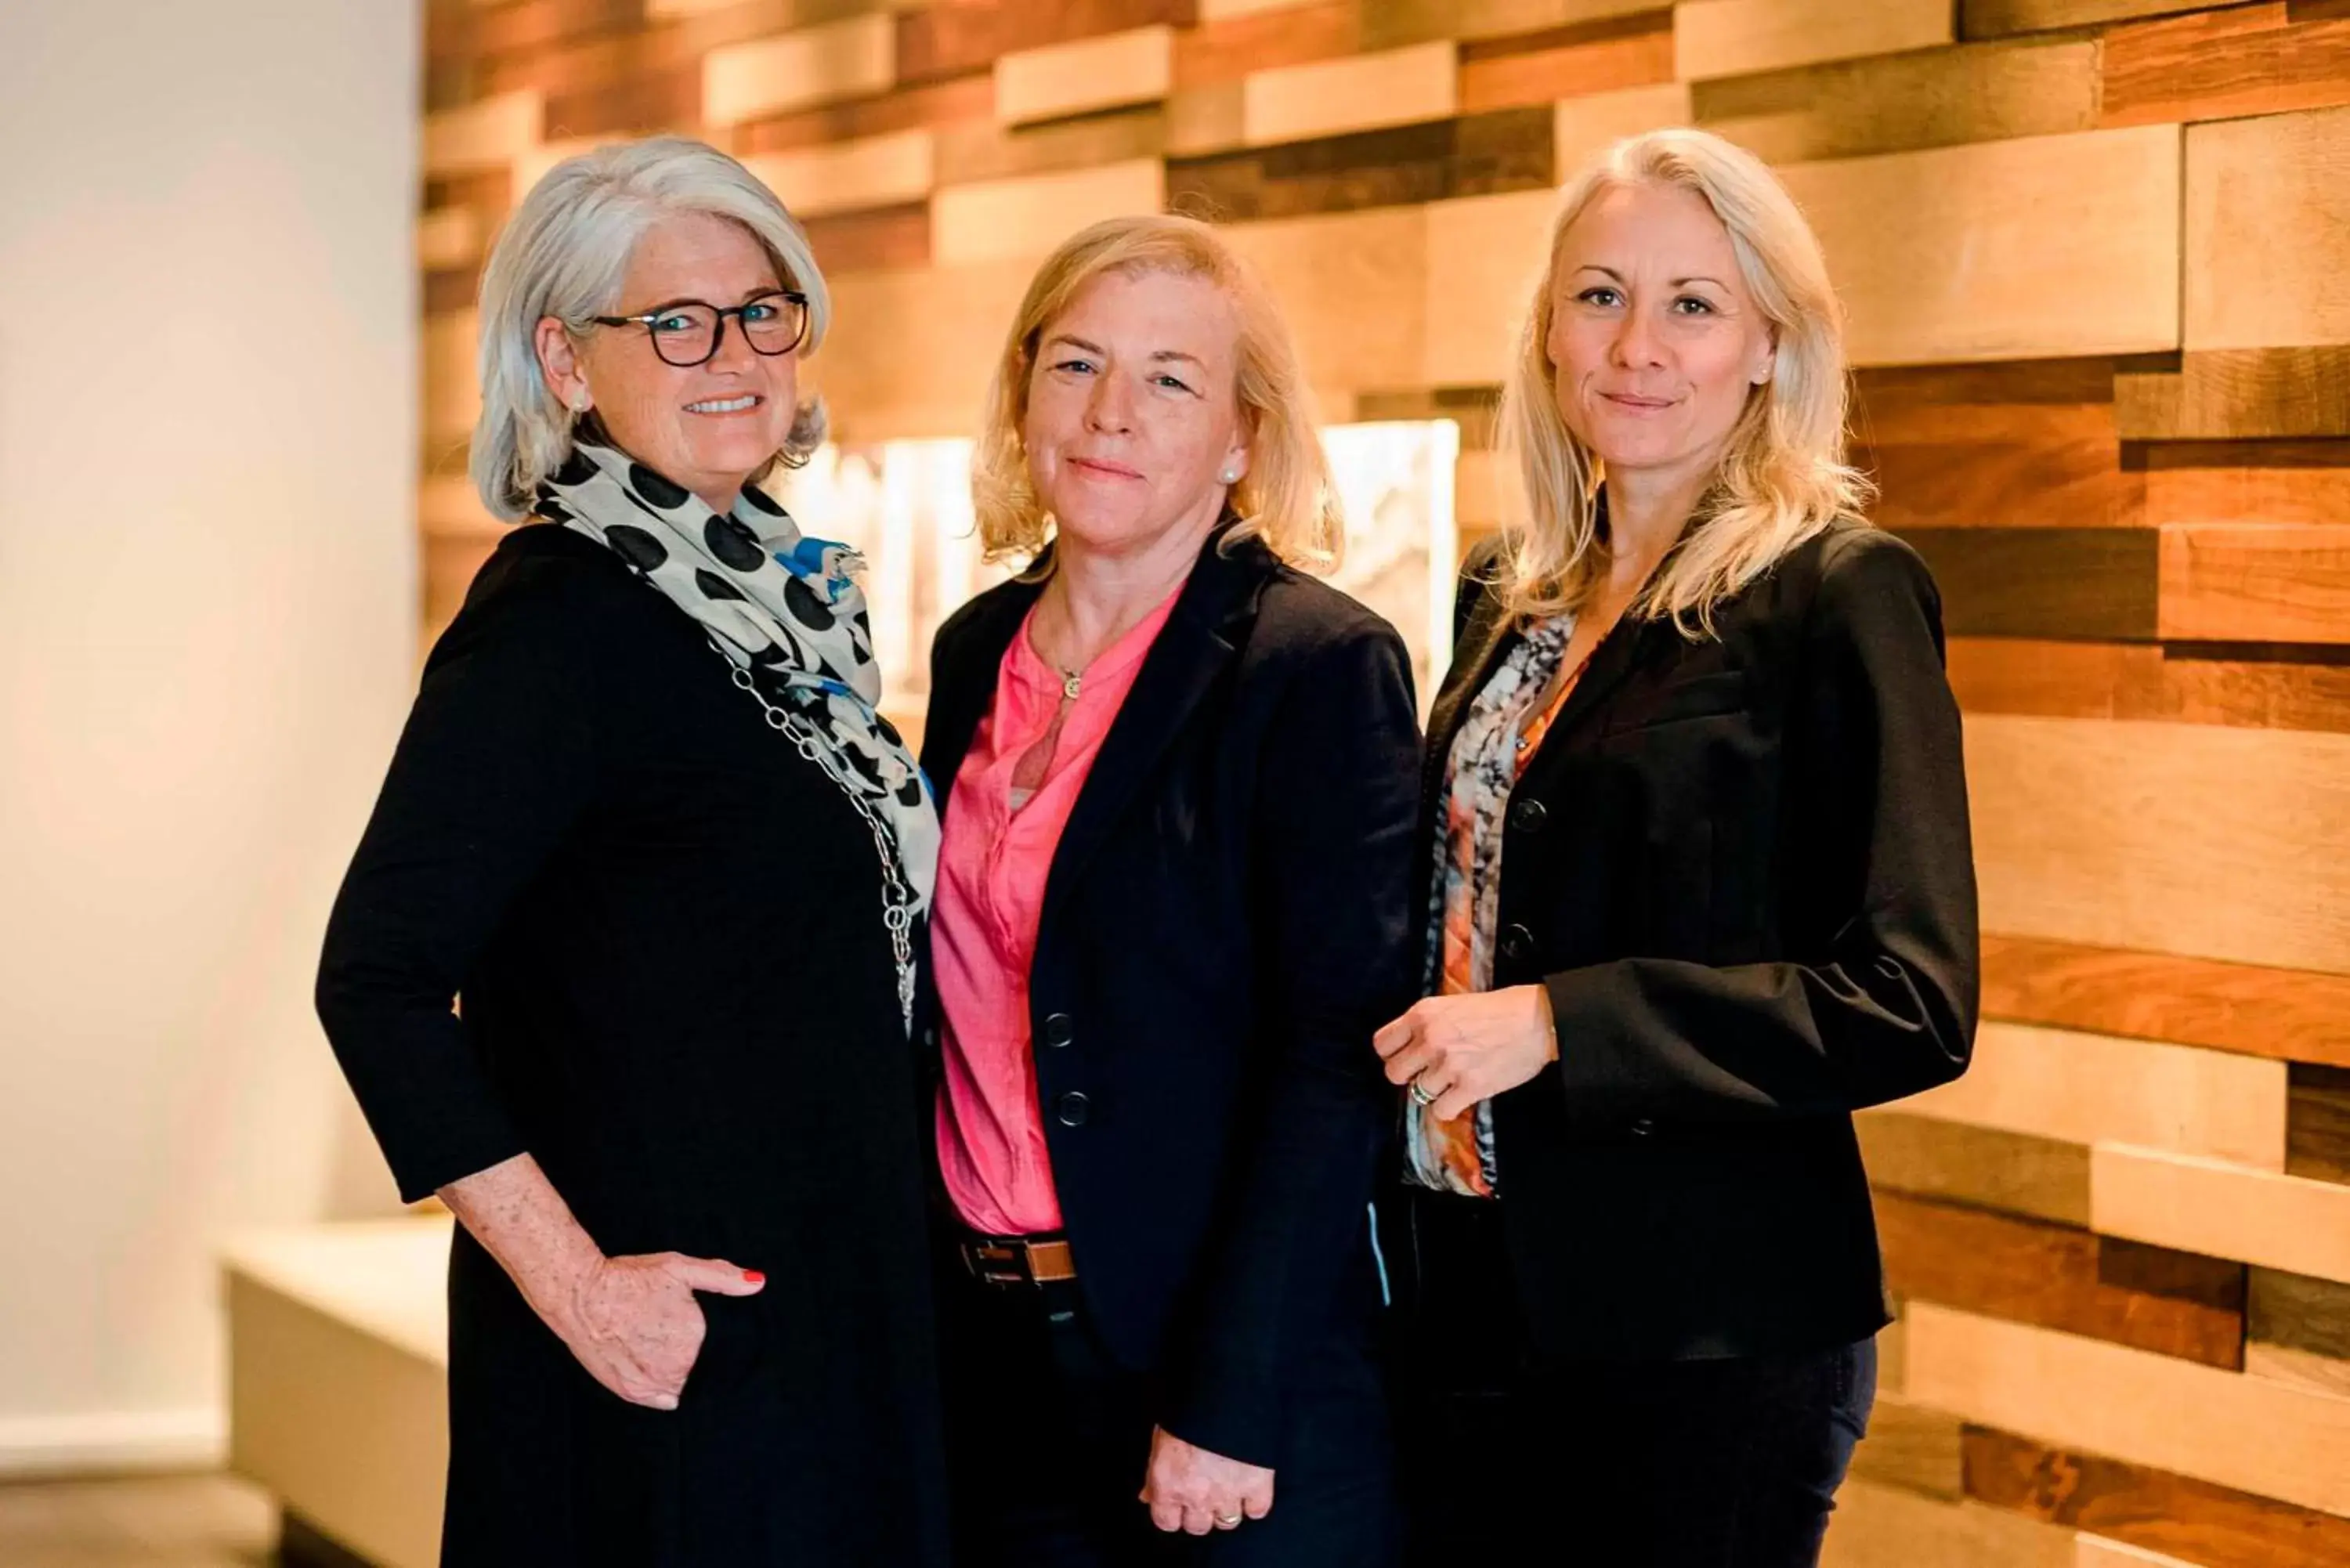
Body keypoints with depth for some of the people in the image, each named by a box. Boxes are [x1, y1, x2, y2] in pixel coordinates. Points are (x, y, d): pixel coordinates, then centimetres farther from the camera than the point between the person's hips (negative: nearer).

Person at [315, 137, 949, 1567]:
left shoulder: (773, 587, 8)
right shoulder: (558, 619, -16)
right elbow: (378, 982, -20)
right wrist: (577, 1285, -22)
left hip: (841, 1312, 8)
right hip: (672, 1342, -8)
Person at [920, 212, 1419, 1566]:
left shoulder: (1323, 665, -10)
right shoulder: (978, 653, 9)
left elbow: (1340, 1060, -15)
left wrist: (1227, 1405, -18)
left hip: (1228, 1394, -6)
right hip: (986, 1360, 6)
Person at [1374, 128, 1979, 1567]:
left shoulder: (1842, 594, -10)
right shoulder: (1512, 597, 11)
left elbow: (1912, 1004, -16)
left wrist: (1558, 1023, -21)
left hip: (1706, 1327, -6)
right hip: (1473, 1287, 6)